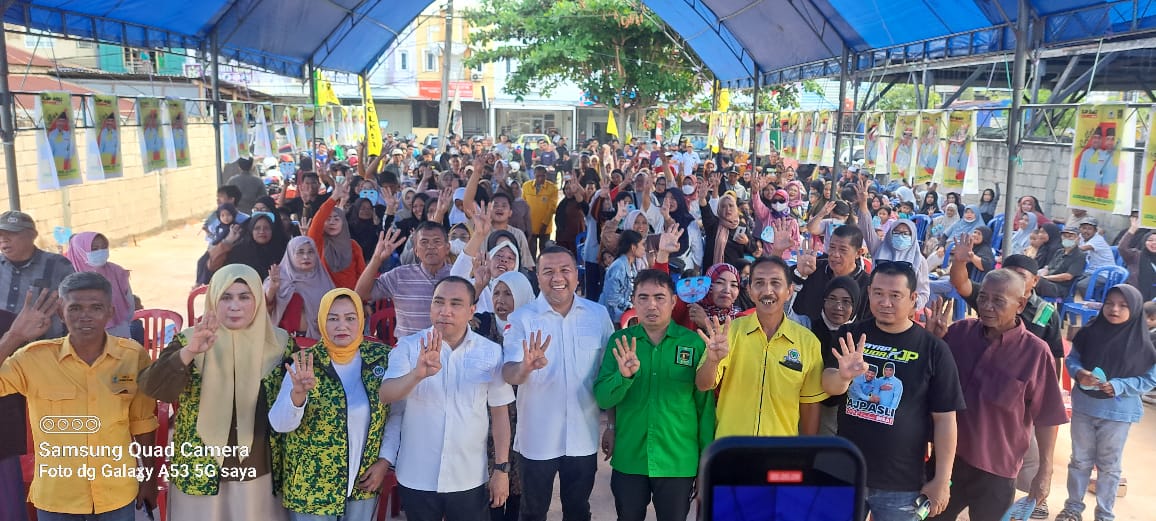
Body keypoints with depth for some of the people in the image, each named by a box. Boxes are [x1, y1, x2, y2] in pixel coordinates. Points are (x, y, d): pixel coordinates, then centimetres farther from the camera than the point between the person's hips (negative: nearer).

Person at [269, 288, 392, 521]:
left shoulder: (381, 357, -6)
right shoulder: (305, 365, -12)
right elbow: (279, 424, -19)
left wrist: (385, 460, -3)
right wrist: (298, 392, -36)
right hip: (311, 486, -2)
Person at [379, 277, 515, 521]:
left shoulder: (491, 352, -4)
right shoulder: (409, 347, -6)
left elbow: (499, 412, 2)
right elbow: (385, 396, -19)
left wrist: (501, 468, 1)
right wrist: (418, 374, -37)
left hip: (469, 480, 0)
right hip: (417, 478, 0)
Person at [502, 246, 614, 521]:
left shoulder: (599, 314, -3)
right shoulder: (522, 317, -9)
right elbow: (508, 372, -19)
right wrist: (525, 367, -41)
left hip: (583, 437, 2)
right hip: (537, 438, -2)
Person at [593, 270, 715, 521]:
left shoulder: (694, 343, -7)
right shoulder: (619, 341, -2)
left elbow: (705, 405, -1)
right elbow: (602, 399, -6)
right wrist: (623, 376, -26)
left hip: (679, 463, -1)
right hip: (628, 460, 1)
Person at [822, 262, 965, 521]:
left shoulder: (933, 349, -8)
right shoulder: (853, 335, 0)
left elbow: (944, 418, -5)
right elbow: (829, 386, -8)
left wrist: (942, 480, -5)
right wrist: (844, 376, -31)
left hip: (900, 483, -2)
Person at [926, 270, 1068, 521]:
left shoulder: (1035, 352, -13)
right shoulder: (960, 331, -5)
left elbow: (1046, 417, -8)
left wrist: (1045, 471, -5)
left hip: (996, 470, -3)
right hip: (946, 457, 3)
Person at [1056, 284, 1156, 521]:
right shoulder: (1090, 332, -8)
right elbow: (1071, 358, 4)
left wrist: (1120, 386, -19)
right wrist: (1079, 373, -17)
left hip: (1118, 413, -2)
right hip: (1083, 406, 2)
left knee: (1109, 466, 14)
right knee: (1080, 460, 16)